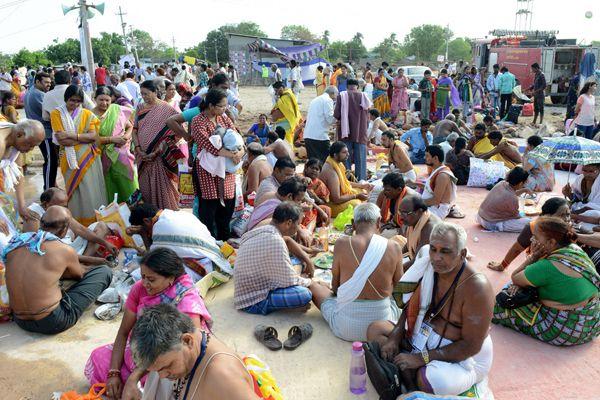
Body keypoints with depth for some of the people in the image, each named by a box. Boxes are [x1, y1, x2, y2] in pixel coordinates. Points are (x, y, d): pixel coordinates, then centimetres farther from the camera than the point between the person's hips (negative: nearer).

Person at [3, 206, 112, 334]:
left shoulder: (15, 244, 0)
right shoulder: (64, 250, -14)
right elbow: (79, 275, 9)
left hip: (20, 322, 6)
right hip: (53, 323, -6)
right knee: (105, 271, 4)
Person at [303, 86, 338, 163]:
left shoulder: (314, 100, 23)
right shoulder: (328, 100, -2)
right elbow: (330, 118, -11)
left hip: (307, 136, 8)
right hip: (320, 136, -8)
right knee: (325, 161, -5)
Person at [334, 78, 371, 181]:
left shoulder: (342, 96, -5)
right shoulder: (363, 96, 0)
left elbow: (336, 115, -8)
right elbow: (367, 117, 6)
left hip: (346, 132, -1)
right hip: (360, 133, 1)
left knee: (346, 158, 7)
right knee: (360, 159, 7)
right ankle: (361, 179, 8)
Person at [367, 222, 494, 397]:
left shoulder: (476, 287, -26)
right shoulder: (429, 268, -8)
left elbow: (471, 345, -23)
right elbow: (411, 306, 6)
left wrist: (422, 358, -25)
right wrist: (395, 337, -10)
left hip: (463, 356, -7)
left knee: (430, 379, -36)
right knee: (375, 330, -5)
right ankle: (412, 384, -16)